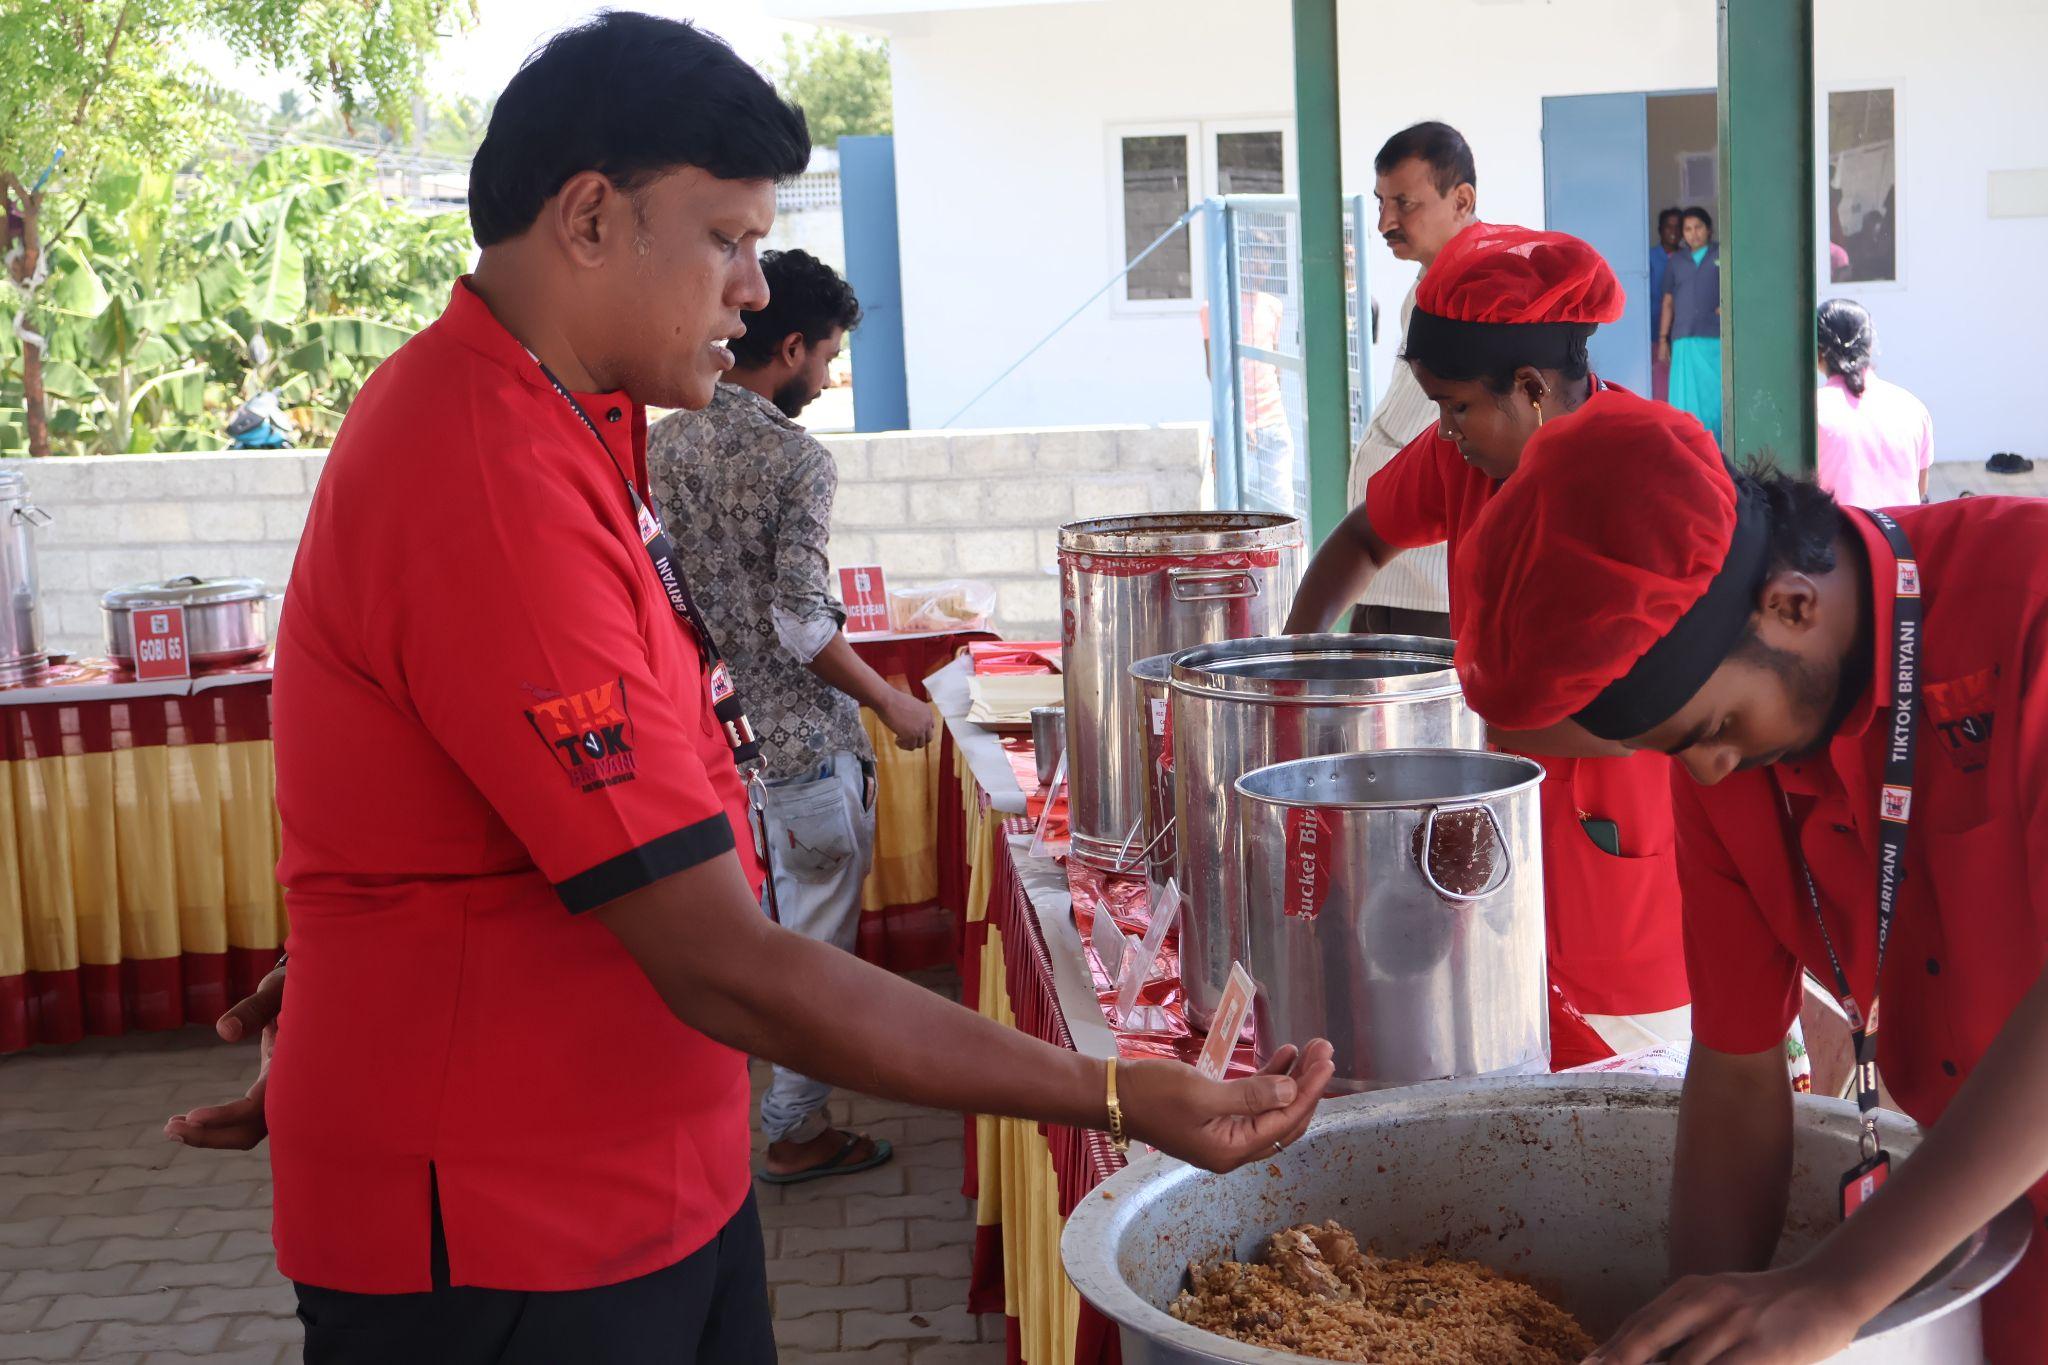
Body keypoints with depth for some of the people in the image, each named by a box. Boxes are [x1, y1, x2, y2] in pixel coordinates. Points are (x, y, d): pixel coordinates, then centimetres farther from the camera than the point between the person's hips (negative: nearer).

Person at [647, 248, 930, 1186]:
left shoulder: (664, 443, 4)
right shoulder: (797, 461, -17)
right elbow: (805, 626, -21)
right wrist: (891, 702, -9)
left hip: (713, 717, 7)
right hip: (800, 732, -7)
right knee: (817, 931, 5)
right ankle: (795, 1129, 15)